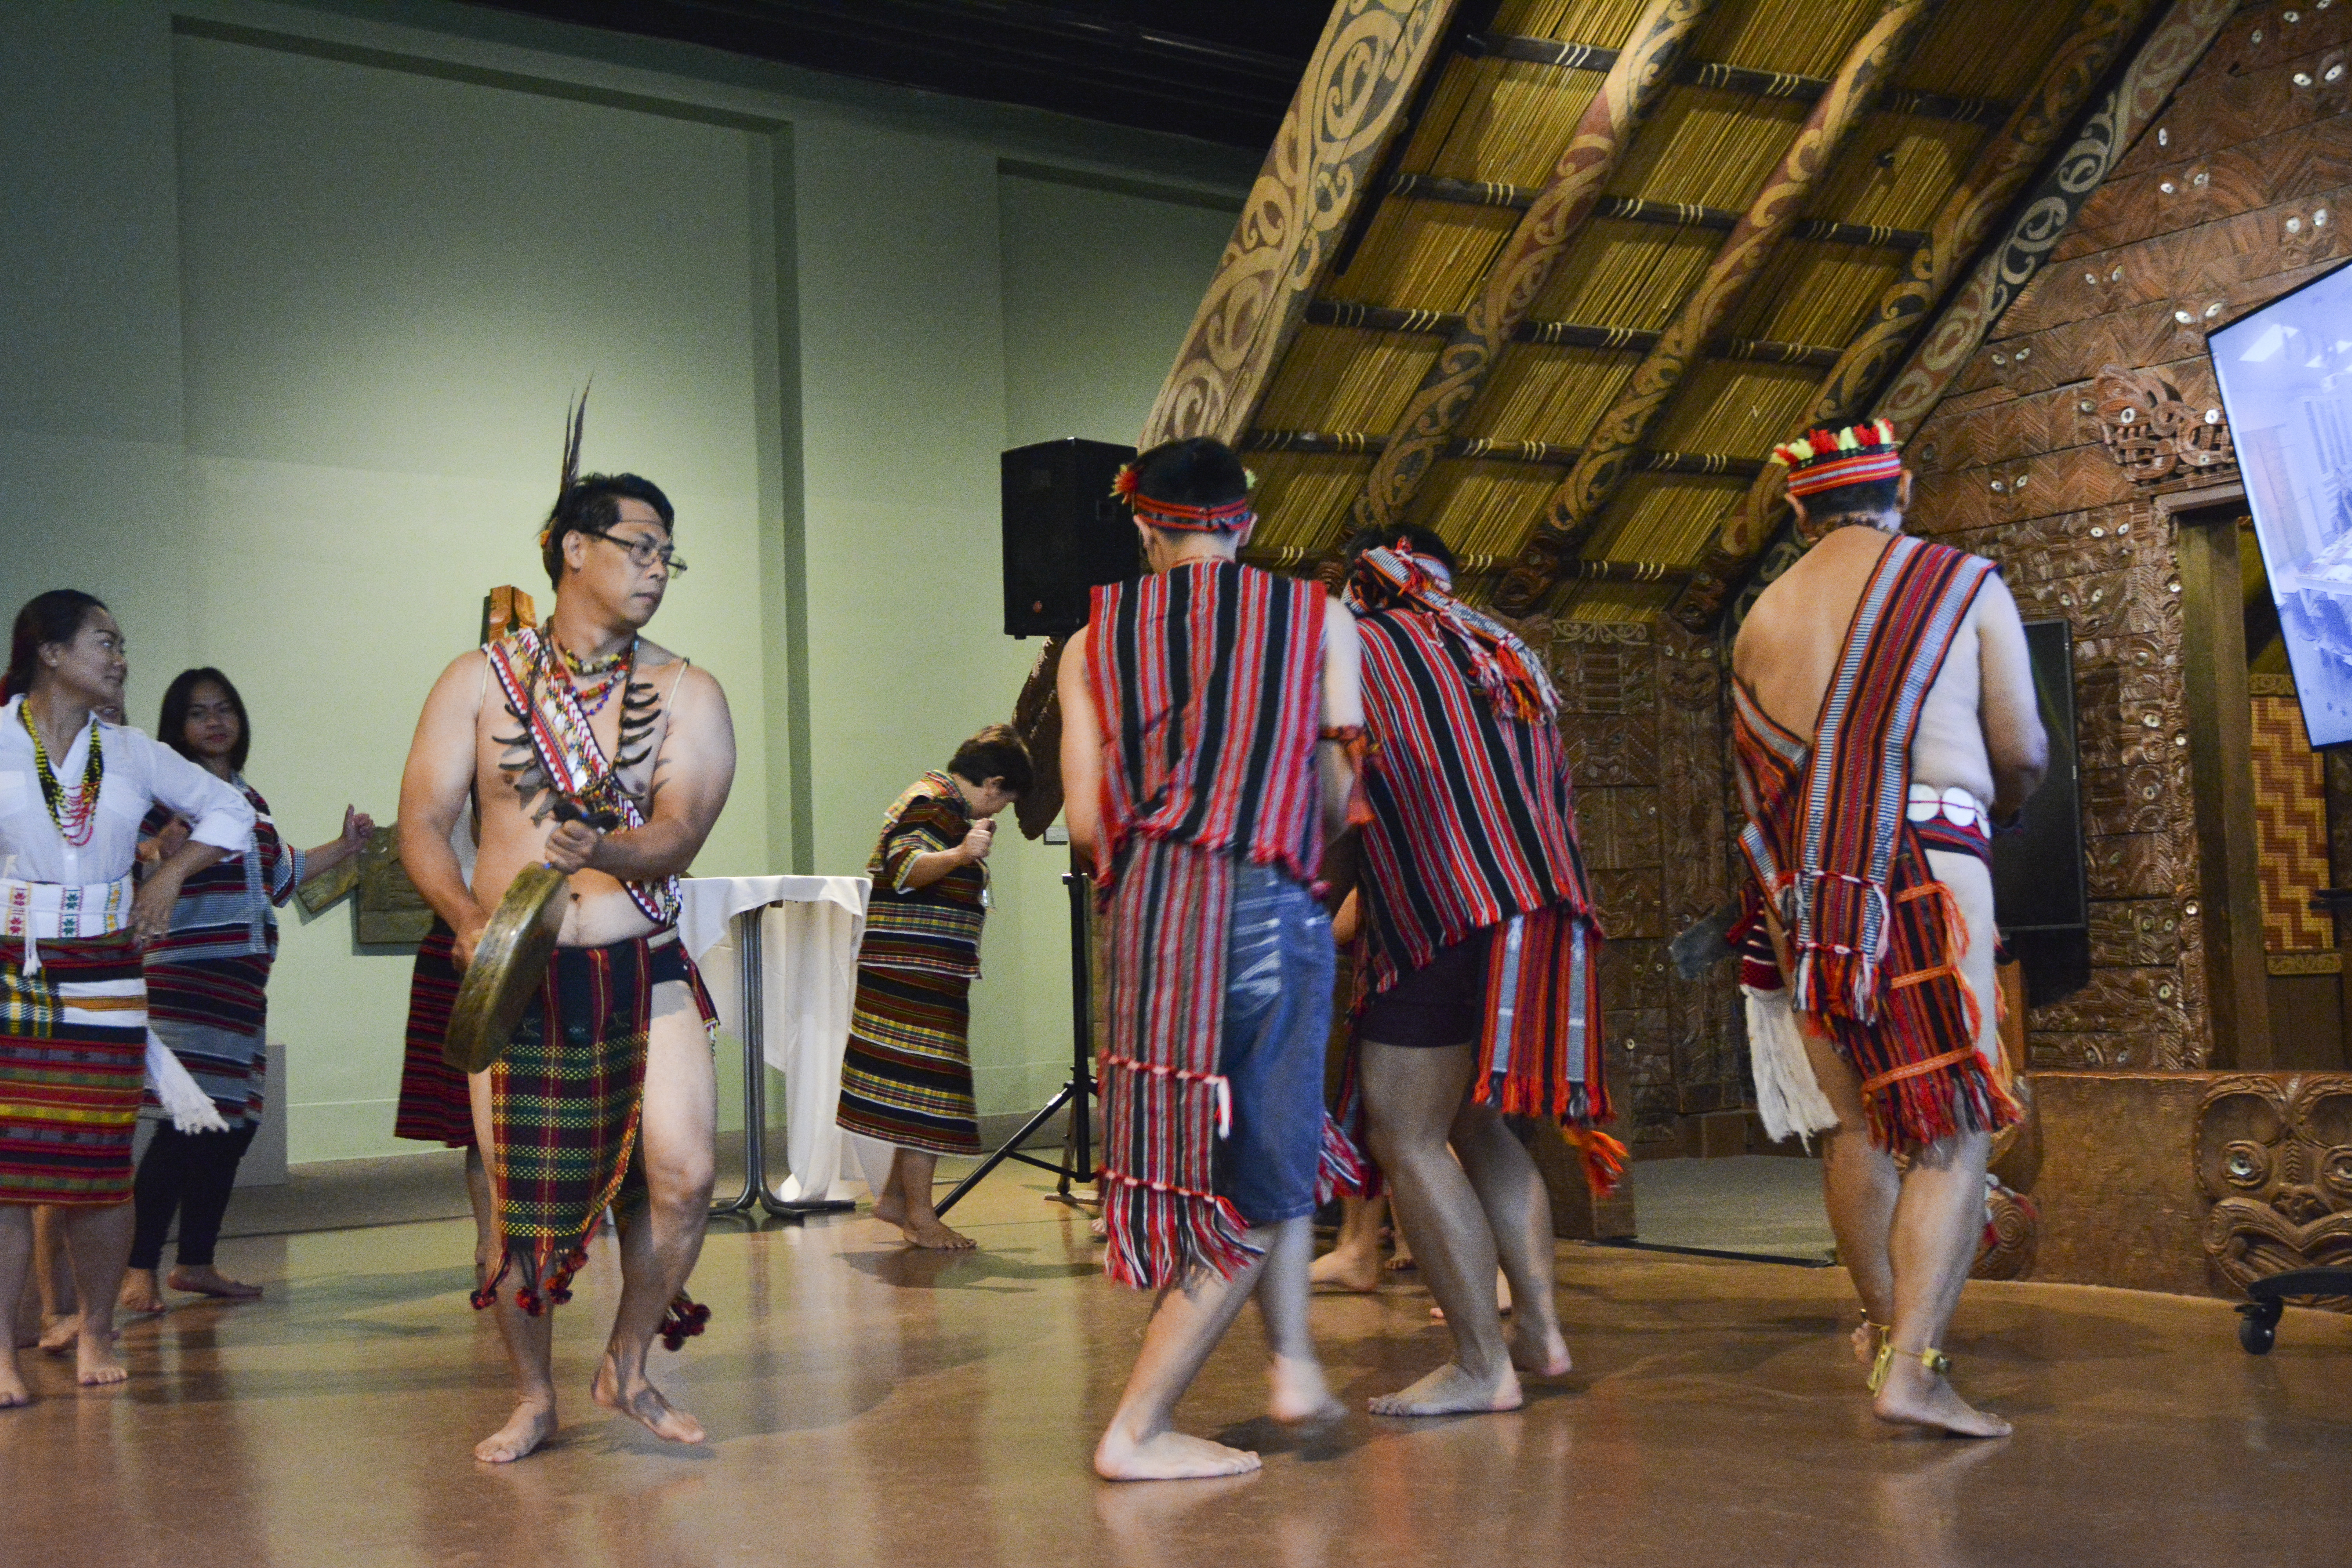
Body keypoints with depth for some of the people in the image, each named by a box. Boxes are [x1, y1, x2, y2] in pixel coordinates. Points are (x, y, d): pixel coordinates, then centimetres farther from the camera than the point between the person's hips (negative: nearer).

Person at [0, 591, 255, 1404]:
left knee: (99, 1164, 3)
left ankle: (96, 1333, 16)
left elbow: (229, 809, 20)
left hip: (101, 976, 3)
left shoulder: (132, 754, 11)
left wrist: (168, 878, 9)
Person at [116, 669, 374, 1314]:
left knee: (234, 1123, 8)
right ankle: (140, 1271, -7)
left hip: (243, 984, 8)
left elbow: (278, 876, 29)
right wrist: (162, 852, -35)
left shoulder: (250, 797, 19)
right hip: (183, 980, -8)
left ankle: (196, 1263, 18)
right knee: (186, 1125, -13)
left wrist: (343, 848, 25)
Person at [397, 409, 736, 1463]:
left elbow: (680, 832, -8)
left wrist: (607, 850, -30)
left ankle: (627, 1367, 14)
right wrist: (470, 918, -17)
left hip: (645, 970, 0)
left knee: (682, 1177, -11)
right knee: (520, 1202, 2)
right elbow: (422, 824, 1)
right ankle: (534, 1399, 22)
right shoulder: (480, 682, 5)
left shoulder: (686, 694, 5)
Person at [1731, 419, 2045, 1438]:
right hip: (1931, 864, -4)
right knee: (1954, 1127, -4)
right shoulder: (1966, 585, 5)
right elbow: (2023, 754, 4)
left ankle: (1886, 1323, 28)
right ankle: (1912, 1364, -14)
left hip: (1801, 882, 5)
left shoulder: (1764, 615, 15)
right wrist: (1999, 808, 25)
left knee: (1856, 1121, 15)